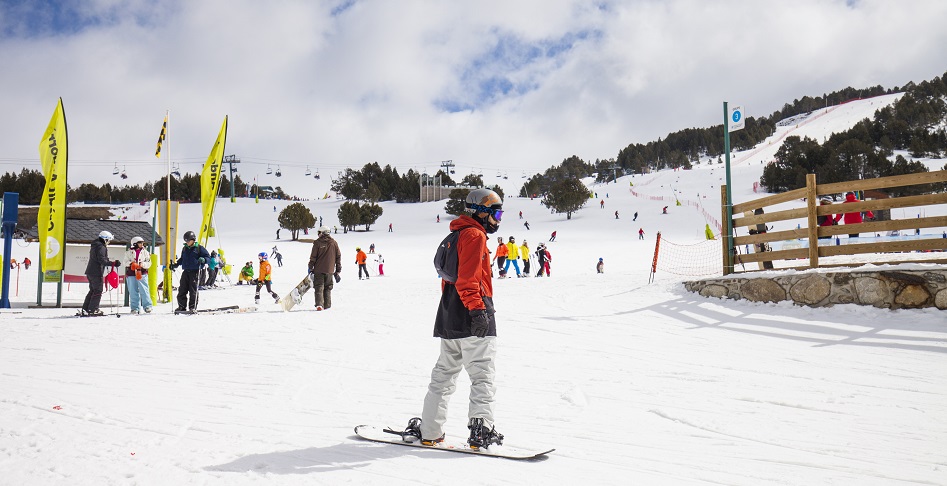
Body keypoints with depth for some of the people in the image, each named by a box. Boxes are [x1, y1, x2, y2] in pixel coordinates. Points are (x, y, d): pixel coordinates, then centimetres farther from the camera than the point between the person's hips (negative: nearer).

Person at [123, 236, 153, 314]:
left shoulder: (145, 252, 8)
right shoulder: (129, 252, 6)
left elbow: (149, 263, 6)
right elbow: (125, 261, 5)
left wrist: (143, 264, -13)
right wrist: (131, 264, -15)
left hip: (142, 274, 0)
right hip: (131, 274, 0)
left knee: (144, 291, -7)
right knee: (133, 292, 3)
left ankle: (147, 306, -2)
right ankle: (135, 308, 9)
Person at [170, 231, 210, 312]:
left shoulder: (199, 248, 1)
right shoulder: (184, 249, 18)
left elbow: (208, 257, 0)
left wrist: (203, 259, -19)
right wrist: (175, 265, 22)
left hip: (195, 272, -5)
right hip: (186, 272, 5)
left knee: (193, 290, -7)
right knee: (182, 289, 2)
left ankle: (193, 307, 0)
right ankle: (182, 306, 10)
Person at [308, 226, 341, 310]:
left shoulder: (317, 243, -4)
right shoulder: (334, 243, 6)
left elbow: (313, 257, -4)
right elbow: (338, 257, 9)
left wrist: (310, 268, 6)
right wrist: (338, 270, 14)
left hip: (318, 269, -3)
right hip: (329, 270, 3)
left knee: (319, 287, -2)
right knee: (328, 288, 14)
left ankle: (319, 304, -17)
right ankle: (327, 305, 14)